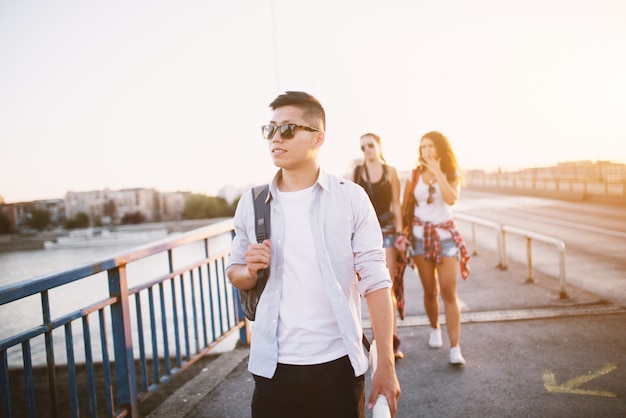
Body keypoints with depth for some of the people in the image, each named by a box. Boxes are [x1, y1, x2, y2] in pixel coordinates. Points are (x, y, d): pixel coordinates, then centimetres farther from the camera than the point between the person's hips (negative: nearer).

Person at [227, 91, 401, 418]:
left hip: (338, 364, -2)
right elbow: (235, 271, 13)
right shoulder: (251, 203, 2)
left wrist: (386, 364, -10)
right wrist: (249, 271, -10)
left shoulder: (351, 198, -6)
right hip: (273, 366, 2)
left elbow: (375, 280, -6)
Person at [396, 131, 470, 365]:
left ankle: (455, 349, -11)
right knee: (430, 291, 7)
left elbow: (451, 199, -20)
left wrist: (437, 172, -17)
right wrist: (402, 234, -4)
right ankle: (434, 329, 33)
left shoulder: (452, 175, 0)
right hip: (420, 234, 2)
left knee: (449, 292, -10)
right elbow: (405, 208, 4)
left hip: (445, 234, -1)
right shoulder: (415, 175, 3)